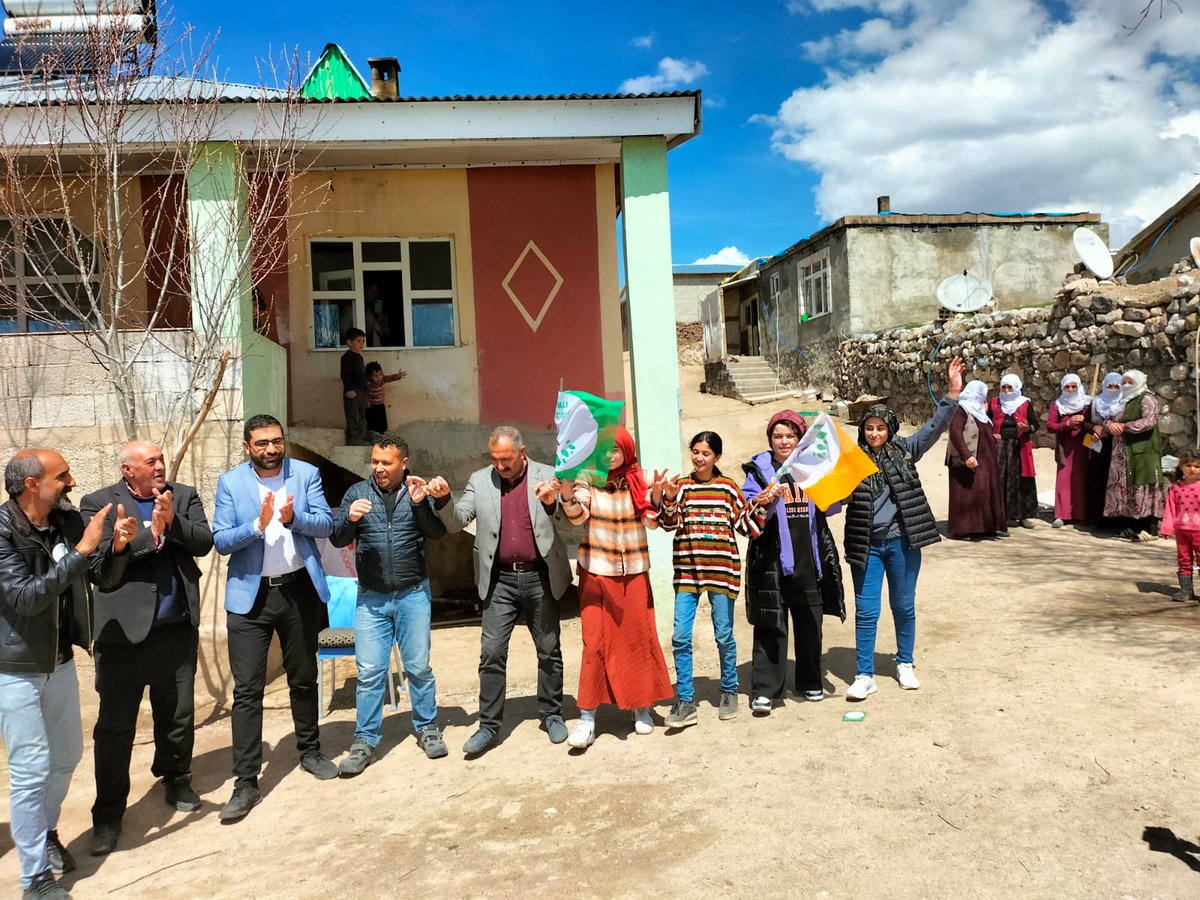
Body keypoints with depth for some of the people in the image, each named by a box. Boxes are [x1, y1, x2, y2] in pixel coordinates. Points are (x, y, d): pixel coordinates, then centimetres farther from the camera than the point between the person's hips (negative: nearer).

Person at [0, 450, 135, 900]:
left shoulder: (69, 521, -4)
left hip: (60, 661, 6)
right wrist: (81, 550, -31)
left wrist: (117, 547, -17)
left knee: (68, 756, 19)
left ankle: (46, 831, 44)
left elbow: (106, 577, 3)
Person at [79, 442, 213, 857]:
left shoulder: (184, 496, 7)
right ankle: (108, 813, 18)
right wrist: (151, 534, -18)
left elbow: (203, 543, -4)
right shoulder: (98, 504, -4)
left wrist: (172, 521, -19)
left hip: (177, 631, 4)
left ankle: (176, 780, 39)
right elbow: (100, 560, -15)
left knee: (178, 716, 17)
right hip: (124, 633, -3)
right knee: (114, 727, 4)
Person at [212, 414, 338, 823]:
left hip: (300, 590, 2)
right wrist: (258, 524, -25)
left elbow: (326, 524, -6)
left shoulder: (307, 474, 0)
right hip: (249, 595, -1)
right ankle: (246, 782, 7)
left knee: (304, 678, 16)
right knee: (247, 690, -1)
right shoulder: (230, 482, -2)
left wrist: (293, 518, -25)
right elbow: (221, 542, -7)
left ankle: (310, 753, 34)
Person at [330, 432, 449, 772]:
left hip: (413, 594, 0)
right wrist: (350, 519, -21)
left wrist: (420, 504, -26)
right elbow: (337, 539, 0)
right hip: (371, 598, 1)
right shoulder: (357, 492, 3)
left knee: (419, 667, 8)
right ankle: (365, 741, 14)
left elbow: (438, 533, -9)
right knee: (369, 672, 2)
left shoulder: (419, 491, 1)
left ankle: (427, 728, 24)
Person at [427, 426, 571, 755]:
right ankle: (489, 725, 10)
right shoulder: (480, 481, 4)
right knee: (492, 653, -1)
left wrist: (552, 502, -35)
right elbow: (457, 522, 0)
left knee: (549, 651, 10)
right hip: (499, 580, 1)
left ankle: (551, 715, 26)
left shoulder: (547, 476, -1)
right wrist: (443, 498, -20)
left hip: (540, 577, -1)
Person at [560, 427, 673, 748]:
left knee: (639, 637, 6)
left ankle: (641, 707, 24)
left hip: (634, 571, 2)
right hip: (596, 571, -2)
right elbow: (578, 517, -17)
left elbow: (651, 523, -4)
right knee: (594, 641, -5)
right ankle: (587, 718, 2)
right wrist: (567, 495, -37)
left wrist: (656, 499, -22)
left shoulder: (638, 481, 2)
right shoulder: (588, 480, -3)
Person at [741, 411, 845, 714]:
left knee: (810, 625, 14)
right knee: (771, 626, -3)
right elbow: (746, 511, -8)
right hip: (772, 560, -3)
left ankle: (810, 682, 30)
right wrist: (763, 502, -27)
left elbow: (831, 507, 7)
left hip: (809, 560, 3)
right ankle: (764, 690, 4)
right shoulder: (760, 469, 1)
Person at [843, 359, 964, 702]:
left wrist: (953, 393, -18)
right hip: (866, 544, -1)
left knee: (904, 606, 15)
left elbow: (934, 427, -8)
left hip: (901, 541, 1)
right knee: (866, 611, 2)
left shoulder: (904, 451, 0)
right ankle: (865, 676, 12)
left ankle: (904, 664, 35)